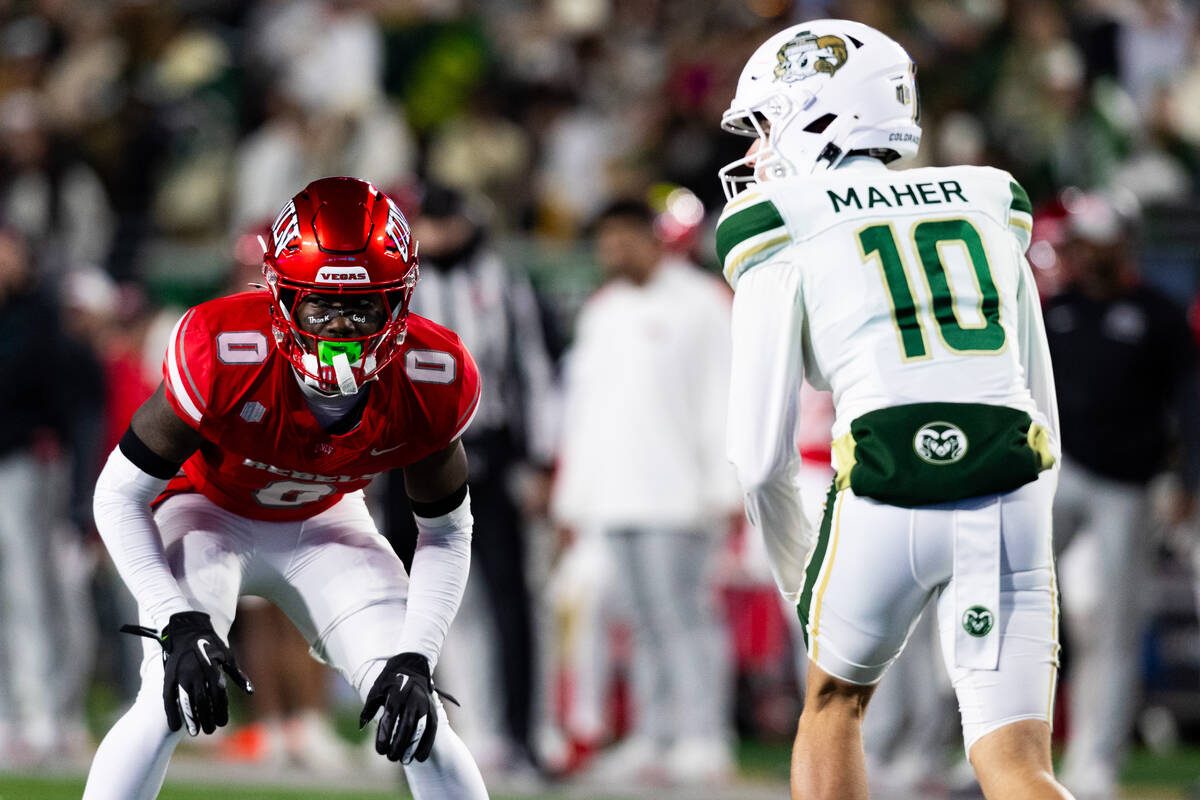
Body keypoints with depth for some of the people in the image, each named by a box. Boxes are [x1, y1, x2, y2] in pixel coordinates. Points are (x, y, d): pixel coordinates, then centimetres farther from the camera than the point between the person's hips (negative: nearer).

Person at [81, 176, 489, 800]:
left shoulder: (433, 385, -26)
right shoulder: (223, 357, -36)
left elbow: (445, 533, -8)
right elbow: (119, 497, -23)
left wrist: (415, 659, -20)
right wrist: (178, 624, -33)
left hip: (322, 525, 3)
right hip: (208, 514, -3)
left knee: (414, 712, -12)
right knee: (170, 701, -26)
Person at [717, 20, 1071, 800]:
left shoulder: (785, 238, 9)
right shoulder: (990, 209, 23)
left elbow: (761, 457, 6)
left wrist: (802, 585, 21)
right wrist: (1019, 549, 33)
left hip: (888, 501, -3)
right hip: (1010, 502, 3)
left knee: (835, 701, 25)